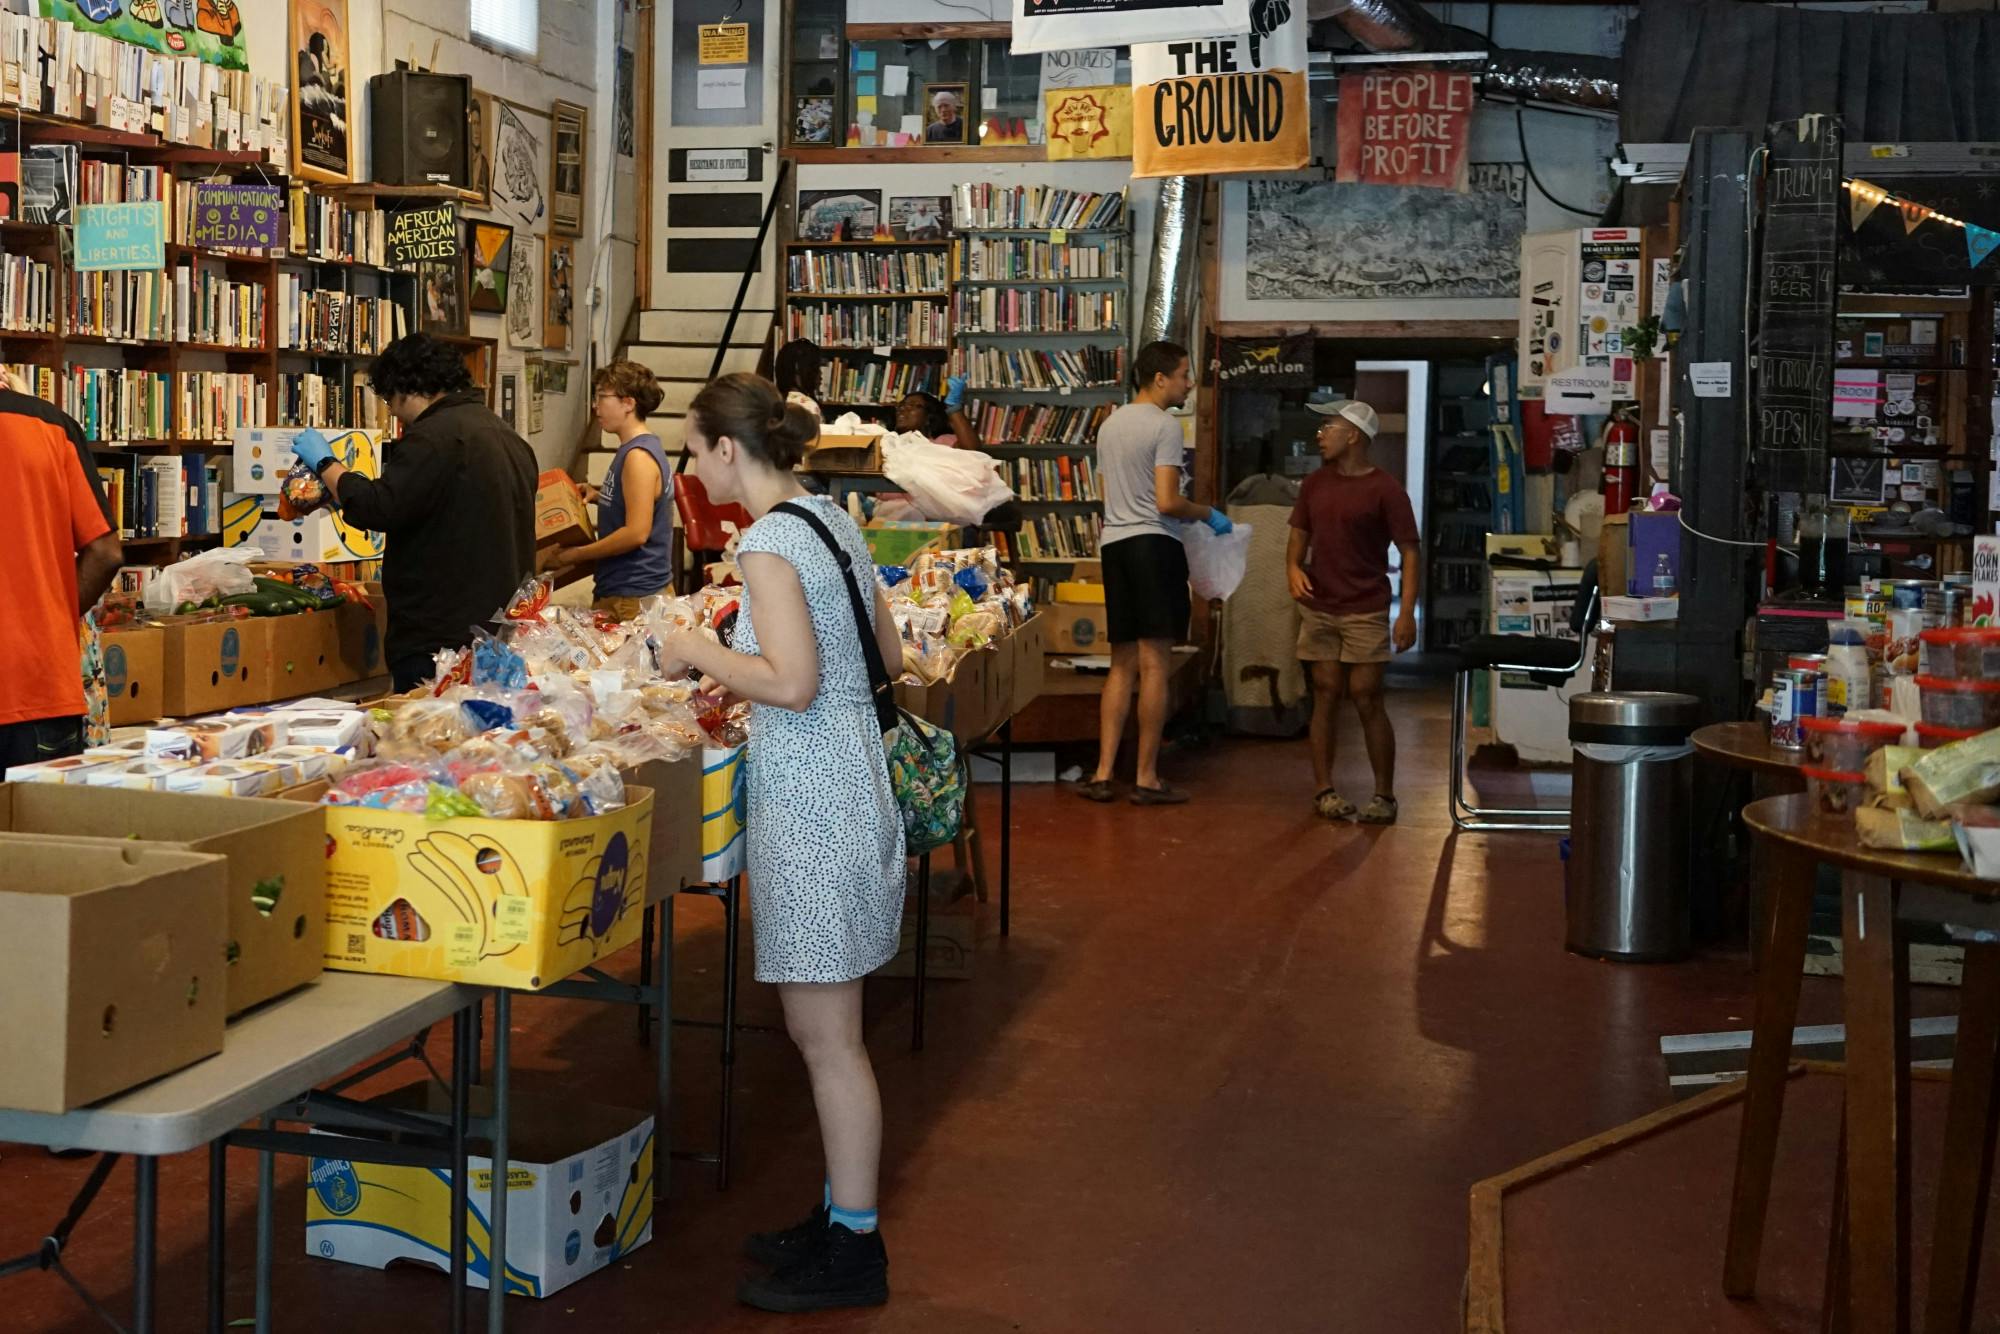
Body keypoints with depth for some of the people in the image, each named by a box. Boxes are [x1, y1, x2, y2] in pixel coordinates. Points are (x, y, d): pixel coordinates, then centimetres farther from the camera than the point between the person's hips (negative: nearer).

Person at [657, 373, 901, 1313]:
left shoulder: (770, 541, -16)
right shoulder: (831, 518, 11)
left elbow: (792, 684, -25)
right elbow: (888, 653, 17)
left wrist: (697, 653, -10)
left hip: (811, 801, -10)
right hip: (849, 777, 10)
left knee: (826, 1035, 0)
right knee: (825, 1029, 17)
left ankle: (853, 1253, 9)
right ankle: (842, 1216, 28)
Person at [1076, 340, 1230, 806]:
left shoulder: (1109, 425, 18)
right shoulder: (1165, 426, -9)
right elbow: (1167, 502, -17)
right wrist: (1209, 515, 1)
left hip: (1113, 544, 8)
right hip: (1153, 544, -8)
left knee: (1122, 666, 11)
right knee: (1154, 665, -4)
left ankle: (1103, 773, 6)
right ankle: (1146, 778, -2)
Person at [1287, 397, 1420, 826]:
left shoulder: (1385, 489, -7)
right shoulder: (1315, 484, 9)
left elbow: (1409, 551, -8)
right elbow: (1299, 534, 19)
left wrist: (1407, 612, -16)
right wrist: (1293, 568, -3)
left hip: (1366, 612, -5)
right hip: (1319, 609, 5)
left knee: (1366, 699, -5)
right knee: (1325, 696, 5)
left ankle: (1384, 796, 4)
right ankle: (1323, 790, 11)